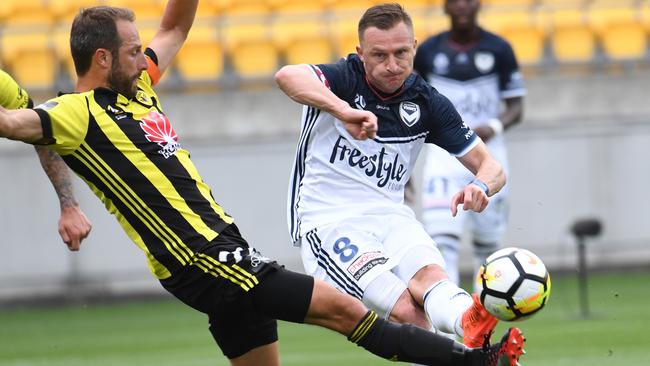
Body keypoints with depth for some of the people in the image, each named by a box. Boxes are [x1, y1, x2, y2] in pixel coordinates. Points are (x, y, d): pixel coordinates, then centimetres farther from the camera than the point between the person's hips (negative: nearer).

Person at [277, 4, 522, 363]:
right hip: (327, 221, -2)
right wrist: (344, 111, -48)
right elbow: (287, 76, -30)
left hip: (388, 213, 2)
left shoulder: (427, 102, 6)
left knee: (431, 276, -32)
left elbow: (490, 167, 7)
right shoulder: (344, 78, -7)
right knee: (405, 309, -27)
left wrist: (481, 186, -19)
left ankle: (470, 322, -60)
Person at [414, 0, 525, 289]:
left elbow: (516, 107, 2)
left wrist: (493, 127, -19)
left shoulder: (499, 50, 1)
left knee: (487, 241, 9)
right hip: (444, 154, 0)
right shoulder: (428, 51, 3)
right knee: (443, 238, -17)